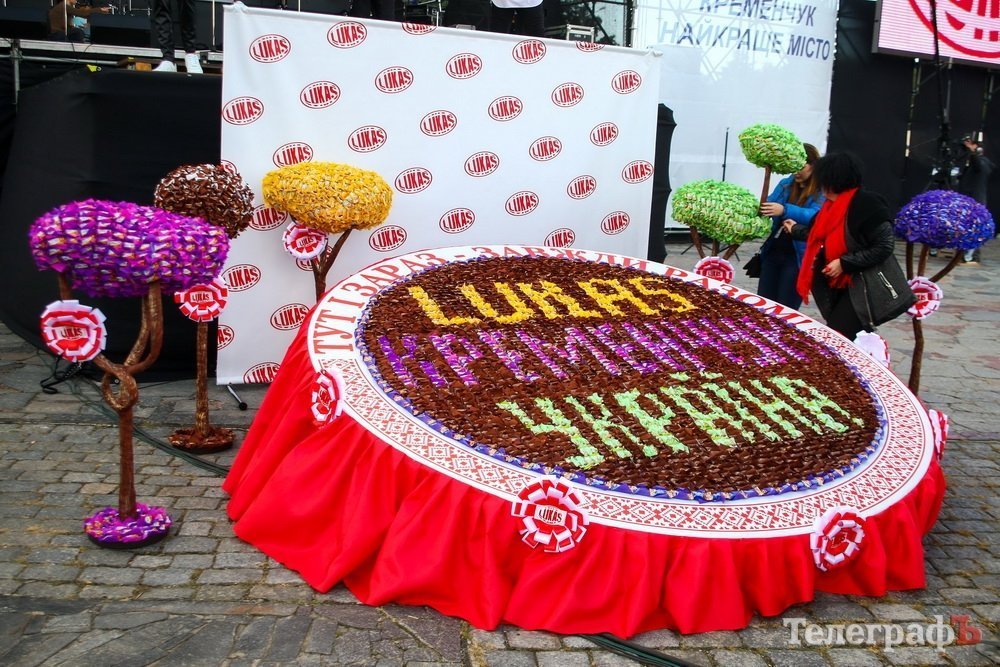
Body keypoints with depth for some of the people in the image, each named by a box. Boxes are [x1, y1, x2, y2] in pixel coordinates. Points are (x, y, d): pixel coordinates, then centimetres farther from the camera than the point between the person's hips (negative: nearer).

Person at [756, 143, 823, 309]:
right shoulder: (785, 184, 9)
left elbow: (814, 216, -25)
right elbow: (769, 206, 3)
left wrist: (784, 210, -41)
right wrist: (758, 209, -22)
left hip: (798, 257, -6)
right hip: (773, 251, 6)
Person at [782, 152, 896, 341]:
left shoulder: (867, 204, -19)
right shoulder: (834, 204, 6)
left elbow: (884, 247, -21)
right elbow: (820, 236, 22)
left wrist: (844, 263, -23)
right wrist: (794, 229, 35)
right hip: (836, 285, 8)